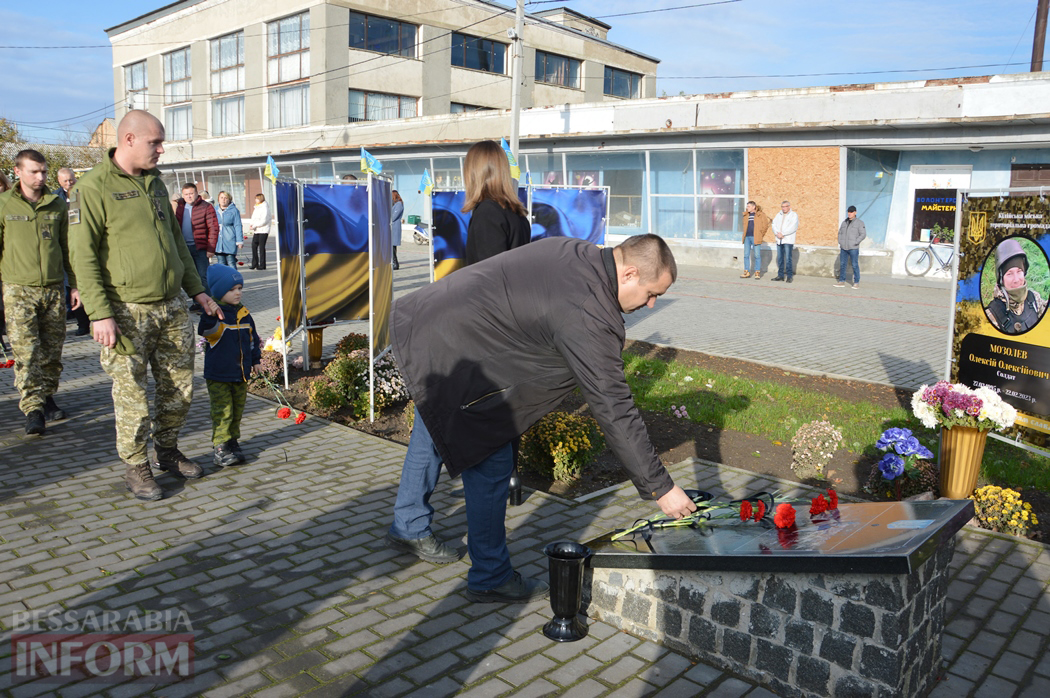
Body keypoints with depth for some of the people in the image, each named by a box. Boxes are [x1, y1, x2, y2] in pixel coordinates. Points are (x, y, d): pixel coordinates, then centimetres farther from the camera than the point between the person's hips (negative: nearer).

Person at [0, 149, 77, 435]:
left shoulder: (57, 204, 8)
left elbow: (66, 248, 14)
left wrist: (75, 284, 12)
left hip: (54, 288, 3)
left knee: (53, 350, 7)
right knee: (26, 352, -8)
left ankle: (47, 398, 21)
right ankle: (32, 409, -7)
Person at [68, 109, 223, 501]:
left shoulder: (155, 183, 14)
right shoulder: (93, 188, -8)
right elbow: (84, 256, -12)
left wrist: (196, 290, 18)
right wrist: (100, 314, -18)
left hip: (172, 307, 7)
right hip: (129, 311, -6)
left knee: (179, 388, 12)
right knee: (132, 396, 1)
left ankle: (167, 453, 31)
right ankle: (136, 469, 18)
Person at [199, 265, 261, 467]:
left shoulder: (243, 313, 8)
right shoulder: (213, 314, -12)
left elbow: (252, 337, 19)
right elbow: (207, 331, -33)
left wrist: (255, 359, 20)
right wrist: (212, 313, -47)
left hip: (241, 373, 6)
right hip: (219, 376, -6)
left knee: (237, 411, 14)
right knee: (222, 412, -5)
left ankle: (233, 442, 28)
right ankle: (221, 448, 1)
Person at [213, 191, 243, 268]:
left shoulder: (234, 210, -2)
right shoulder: (215, 210, 11)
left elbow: (238, 226, -4)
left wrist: (239, 241, -9)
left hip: (230, 241, -4)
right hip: (218, 242, 5)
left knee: (231, 264, -5)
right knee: (221, 264, 8)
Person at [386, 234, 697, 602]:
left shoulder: (574, 251, 3)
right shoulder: (587, 315, -25)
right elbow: (613, 407, -23)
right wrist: (660, 487, -16)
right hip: (442, 350, -11)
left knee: (433, 428, 27)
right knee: (490, 462, -1)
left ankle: (409, 528, 48)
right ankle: (491, 577, 16)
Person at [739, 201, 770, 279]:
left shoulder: (760, 215, -1)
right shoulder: (746, 215, 14)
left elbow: (765, 225, 0)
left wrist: (761, 235, 1)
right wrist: (744, 236, 14)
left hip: (755, 237, -5)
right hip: (747, 237, 5)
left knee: (757, 255, -3)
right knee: (746, 255, 4)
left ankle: (757, 272, 3)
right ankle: (747, 272, 10)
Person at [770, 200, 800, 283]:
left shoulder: (794, 215, 0)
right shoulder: (778, 215, 17)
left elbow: (793, 227, -11)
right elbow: (774, 225, 9)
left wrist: (782, 233, -15)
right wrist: (777, 233, -9)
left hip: (788, 240, -6)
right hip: (779, 240, 6)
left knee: (788, 259, -10)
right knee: (780, 259, 8)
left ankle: (789, 276, -6)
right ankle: (781, 275, 14)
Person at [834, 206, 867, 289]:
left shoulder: (859, 223, -3)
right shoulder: (844, 222, 13)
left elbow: (863, 234, -7)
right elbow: (840, 232, 22)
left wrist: (855, 243, -14)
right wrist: (840, 242, 8)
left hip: (853, 248, -5)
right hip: (843, 248, 5)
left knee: (855, 265, -3)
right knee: (842, 264, 4)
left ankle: (856, 282, 4)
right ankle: (842, 282, 10)